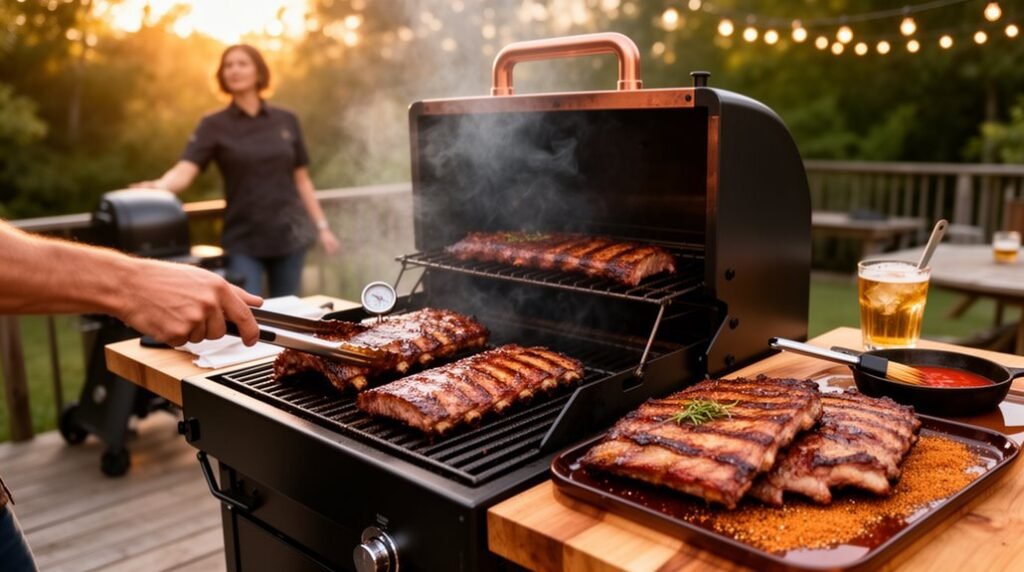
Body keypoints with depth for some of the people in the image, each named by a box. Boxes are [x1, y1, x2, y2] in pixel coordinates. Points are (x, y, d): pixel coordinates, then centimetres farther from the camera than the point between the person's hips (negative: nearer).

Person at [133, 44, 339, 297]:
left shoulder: (286, 121, 5)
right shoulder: (214, 125, -1)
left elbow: (301, 179, 9)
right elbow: (184, 171, -15)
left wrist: (322, 226, 6)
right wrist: (159, 186, -36)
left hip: (289, 235, 2)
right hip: (243, 240, -2)